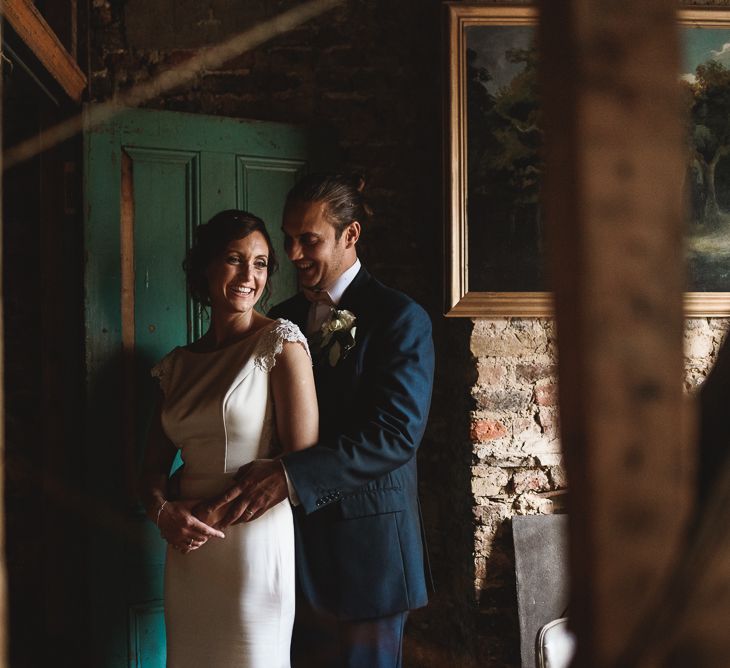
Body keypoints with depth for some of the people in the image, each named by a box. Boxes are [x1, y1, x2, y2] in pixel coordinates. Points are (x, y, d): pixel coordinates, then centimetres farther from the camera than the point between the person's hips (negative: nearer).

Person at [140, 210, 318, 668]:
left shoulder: (280, 342, -5)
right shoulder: (181, 363, 11)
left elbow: (302, 458, -11)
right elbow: (155, 464, 13)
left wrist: (218, 510, -9)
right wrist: (163, 512, -8)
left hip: (256, 540, -5)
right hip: (188, 549, 5)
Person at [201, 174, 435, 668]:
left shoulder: (401, 319, -7)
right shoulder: (282, 320, 12)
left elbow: (397, 432, -18)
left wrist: (292, 477, -26)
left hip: (367, 548, -5)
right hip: (297, 542, 5)